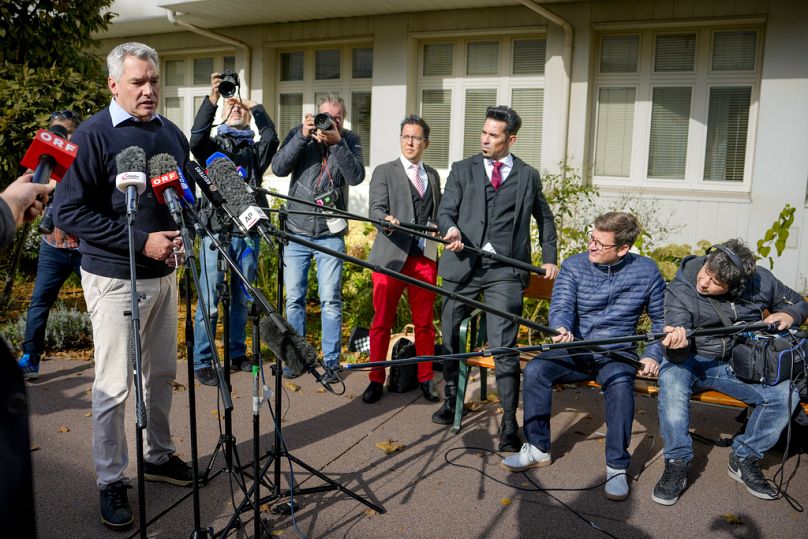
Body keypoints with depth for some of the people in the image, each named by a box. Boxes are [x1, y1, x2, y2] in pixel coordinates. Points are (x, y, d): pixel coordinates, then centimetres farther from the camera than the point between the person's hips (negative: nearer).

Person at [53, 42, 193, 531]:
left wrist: (180, 235, -2)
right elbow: (70, 212, -15)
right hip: (115, 278, -6)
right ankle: (111, 482, 17)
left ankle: (159, 455, 34)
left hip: (164, 274, 6)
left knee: (162, 374, 16)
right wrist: (141, 241, -21)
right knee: (114, 386, 1)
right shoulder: (93, 136, -11)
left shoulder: (172, 134, 7)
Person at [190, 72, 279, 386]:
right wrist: (212, 99, -22)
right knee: (209, 301, -3)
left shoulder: (255, 150, 15)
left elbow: (272, 139, -5)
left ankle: (237, 353, 25)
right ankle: (201, 362, 5)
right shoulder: (212, 145, 9)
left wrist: (254, 106, -7)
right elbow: (196, 136, -13)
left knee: (242, 298, 12)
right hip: (215, 231, -3)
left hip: (248, 233, 3)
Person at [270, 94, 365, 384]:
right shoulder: (299, 134, 2)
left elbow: (356, 176, -13)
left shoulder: (350, 140, 1)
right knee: (294, 298, 7)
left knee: (330, 301, 0)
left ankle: (331, 362, 10)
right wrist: (302, 136, -18)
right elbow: (279, 168, -9)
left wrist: (337, 142, -22)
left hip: (330, 233, -1)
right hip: (296, 231, 1)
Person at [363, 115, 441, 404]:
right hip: (391, 257, -3)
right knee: (381, 322, 2)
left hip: (425, 258, 3)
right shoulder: (384, 172, 4)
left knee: (424, 323, 7)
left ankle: (425, 380, 19)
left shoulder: (433, 175, 18)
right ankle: (376, 380, 13)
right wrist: (386, 218, -29)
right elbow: (376, 209, -8)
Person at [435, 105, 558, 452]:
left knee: (504, 347, -10)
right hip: (463, 265, 2)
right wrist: (451, 229, -19)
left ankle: (509, 424, -3)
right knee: (450, 339, 12)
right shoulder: (463, 170, 11)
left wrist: (549, 257, 13)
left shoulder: (528, 176, 12)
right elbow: (445, 210, 3)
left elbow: (544, 218, 22)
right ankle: (451, 400, 33)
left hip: (505, 270, -2)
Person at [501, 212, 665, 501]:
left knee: (620, 383, -35)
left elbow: (661, 319, 8)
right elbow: (561, 306, -12)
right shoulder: (573, 266, -1)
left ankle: (617, 466, -19)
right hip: (575, 348, 2)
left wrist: (653, 355, -7)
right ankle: (538, 448, -8)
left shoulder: (646, 271, 0)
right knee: (535, 370, -25)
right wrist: (561, 328, -36)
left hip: (618, 354, -1)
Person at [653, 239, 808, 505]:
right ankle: (677, 463, -24)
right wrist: (675, 346, -47)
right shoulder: (681, 289, -14)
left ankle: (744, 459, -3)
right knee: (672, 377, -36)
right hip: (694, 361, -2)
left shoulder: (760, 281, -5)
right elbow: (678, 354, -21)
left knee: (786, 394, -22)